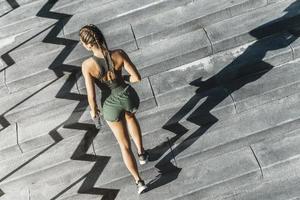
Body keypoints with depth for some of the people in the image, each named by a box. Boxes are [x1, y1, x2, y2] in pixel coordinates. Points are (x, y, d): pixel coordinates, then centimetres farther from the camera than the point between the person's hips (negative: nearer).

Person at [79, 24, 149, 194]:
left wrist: (93, 110, 2)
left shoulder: (87, 65, -27)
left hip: (111, 105, -2)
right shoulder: (119, 54, -23)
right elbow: (137, 77, -15)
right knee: (130, 117, 40)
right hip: (129, 97, 2)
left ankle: (139, 182, 27)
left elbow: (91, 96, -21)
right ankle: (142, 153, 49)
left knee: (124, 144, 20)